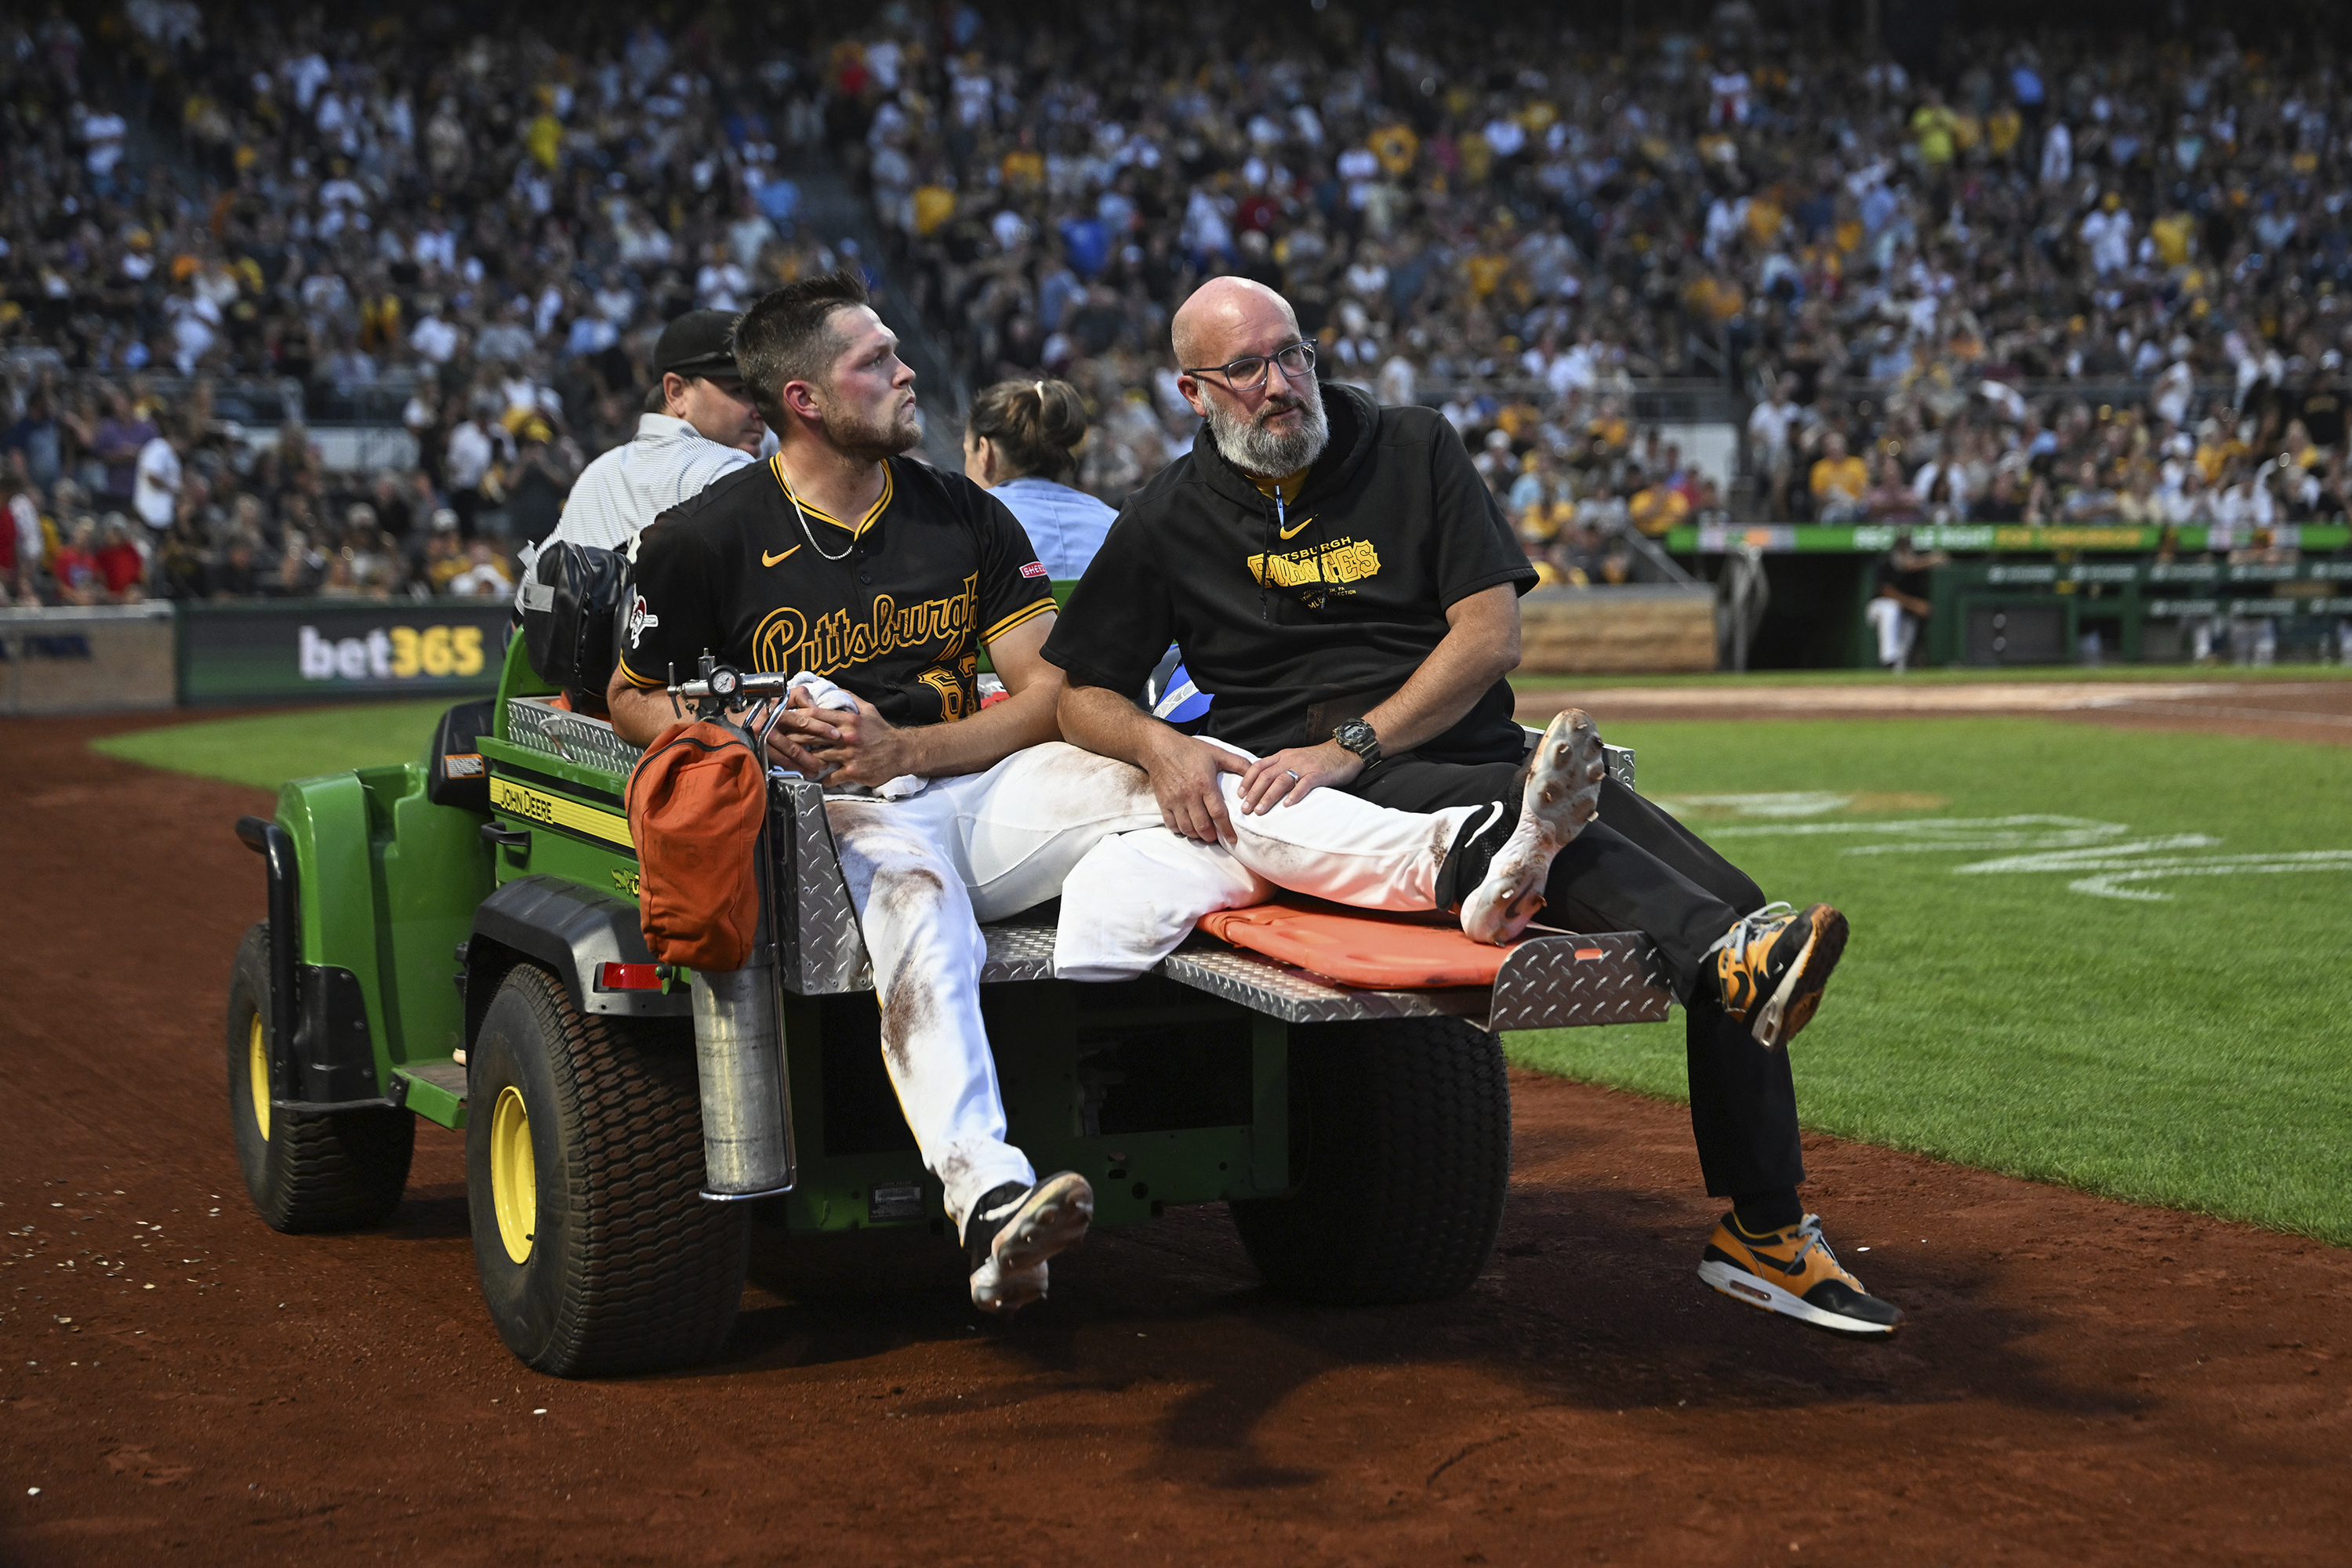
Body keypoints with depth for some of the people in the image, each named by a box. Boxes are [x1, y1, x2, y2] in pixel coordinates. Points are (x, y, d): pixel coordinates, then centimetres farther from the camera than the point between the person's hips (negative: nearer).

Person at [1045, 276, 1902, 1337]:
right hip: (1312, 806, -4)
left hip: (1475, 751, 4)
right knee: (1513, 807, -38)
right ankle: (1727, 963, -63)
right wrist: (1160, 750, -12)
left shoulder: (1416, 450, 10)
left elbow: (1491, 635, 1)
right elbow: (1080, 694, 11)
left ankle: (1762, 1236, -10)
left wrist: (1349, 746, -11)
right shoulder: (1169, 521, 9)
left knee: (1730, 906, -14)